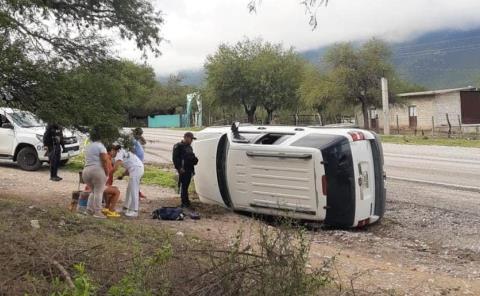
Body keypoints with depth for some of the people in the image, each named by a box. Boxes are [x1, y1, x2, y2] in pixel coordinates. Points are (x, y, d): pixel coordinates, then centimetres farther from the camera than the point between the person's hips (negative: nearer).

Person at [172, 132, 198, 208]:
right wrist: (179, 167, -20)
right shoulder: (178, 146, -7)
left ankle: (186, 202, 20)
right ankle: (184, 203, -3)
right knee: (183, 186, -6)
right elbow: (175, 158, -14)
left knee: (186, 186, 14)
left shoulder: (189, 147, 20)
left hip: (189, 169, 8)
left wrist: (195, 160, 12)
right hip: (183, 170, -8)